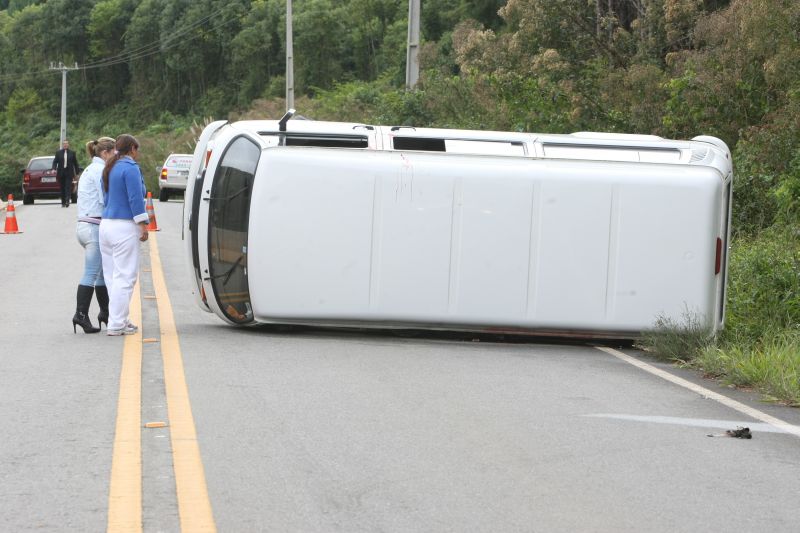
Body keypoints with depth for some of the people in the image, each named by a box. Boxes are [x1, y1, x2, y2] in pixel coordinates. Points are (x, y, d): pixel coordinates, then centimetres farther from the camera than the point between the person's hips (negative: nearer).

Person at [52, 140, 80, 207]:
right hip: (61, 173, 1)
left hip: (69, 173, -1)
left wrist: (77, 173, 7)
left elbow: (75, 163, 8)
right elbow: (55, 161, 3)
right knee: (62, 188, 5)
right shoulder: (58, 153, 7)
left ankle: (67, 201, -20)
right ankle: (63, 202, 12)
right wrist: (54, 168, -16)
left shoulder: (72, 153, 6)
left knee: (68, 187, -12)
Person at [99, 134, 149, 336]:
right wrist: (143, 225, -12)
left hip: (106, 225, 9)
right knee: (124, 276, -6)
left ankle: (118, 321, 17)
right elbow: (135, 198, -16)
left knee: (112, 276, 12)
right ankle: (116, 324, -7)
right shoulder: (130, 168, -10)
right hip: (125, 227, -9)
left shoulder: (110, 168, 16)